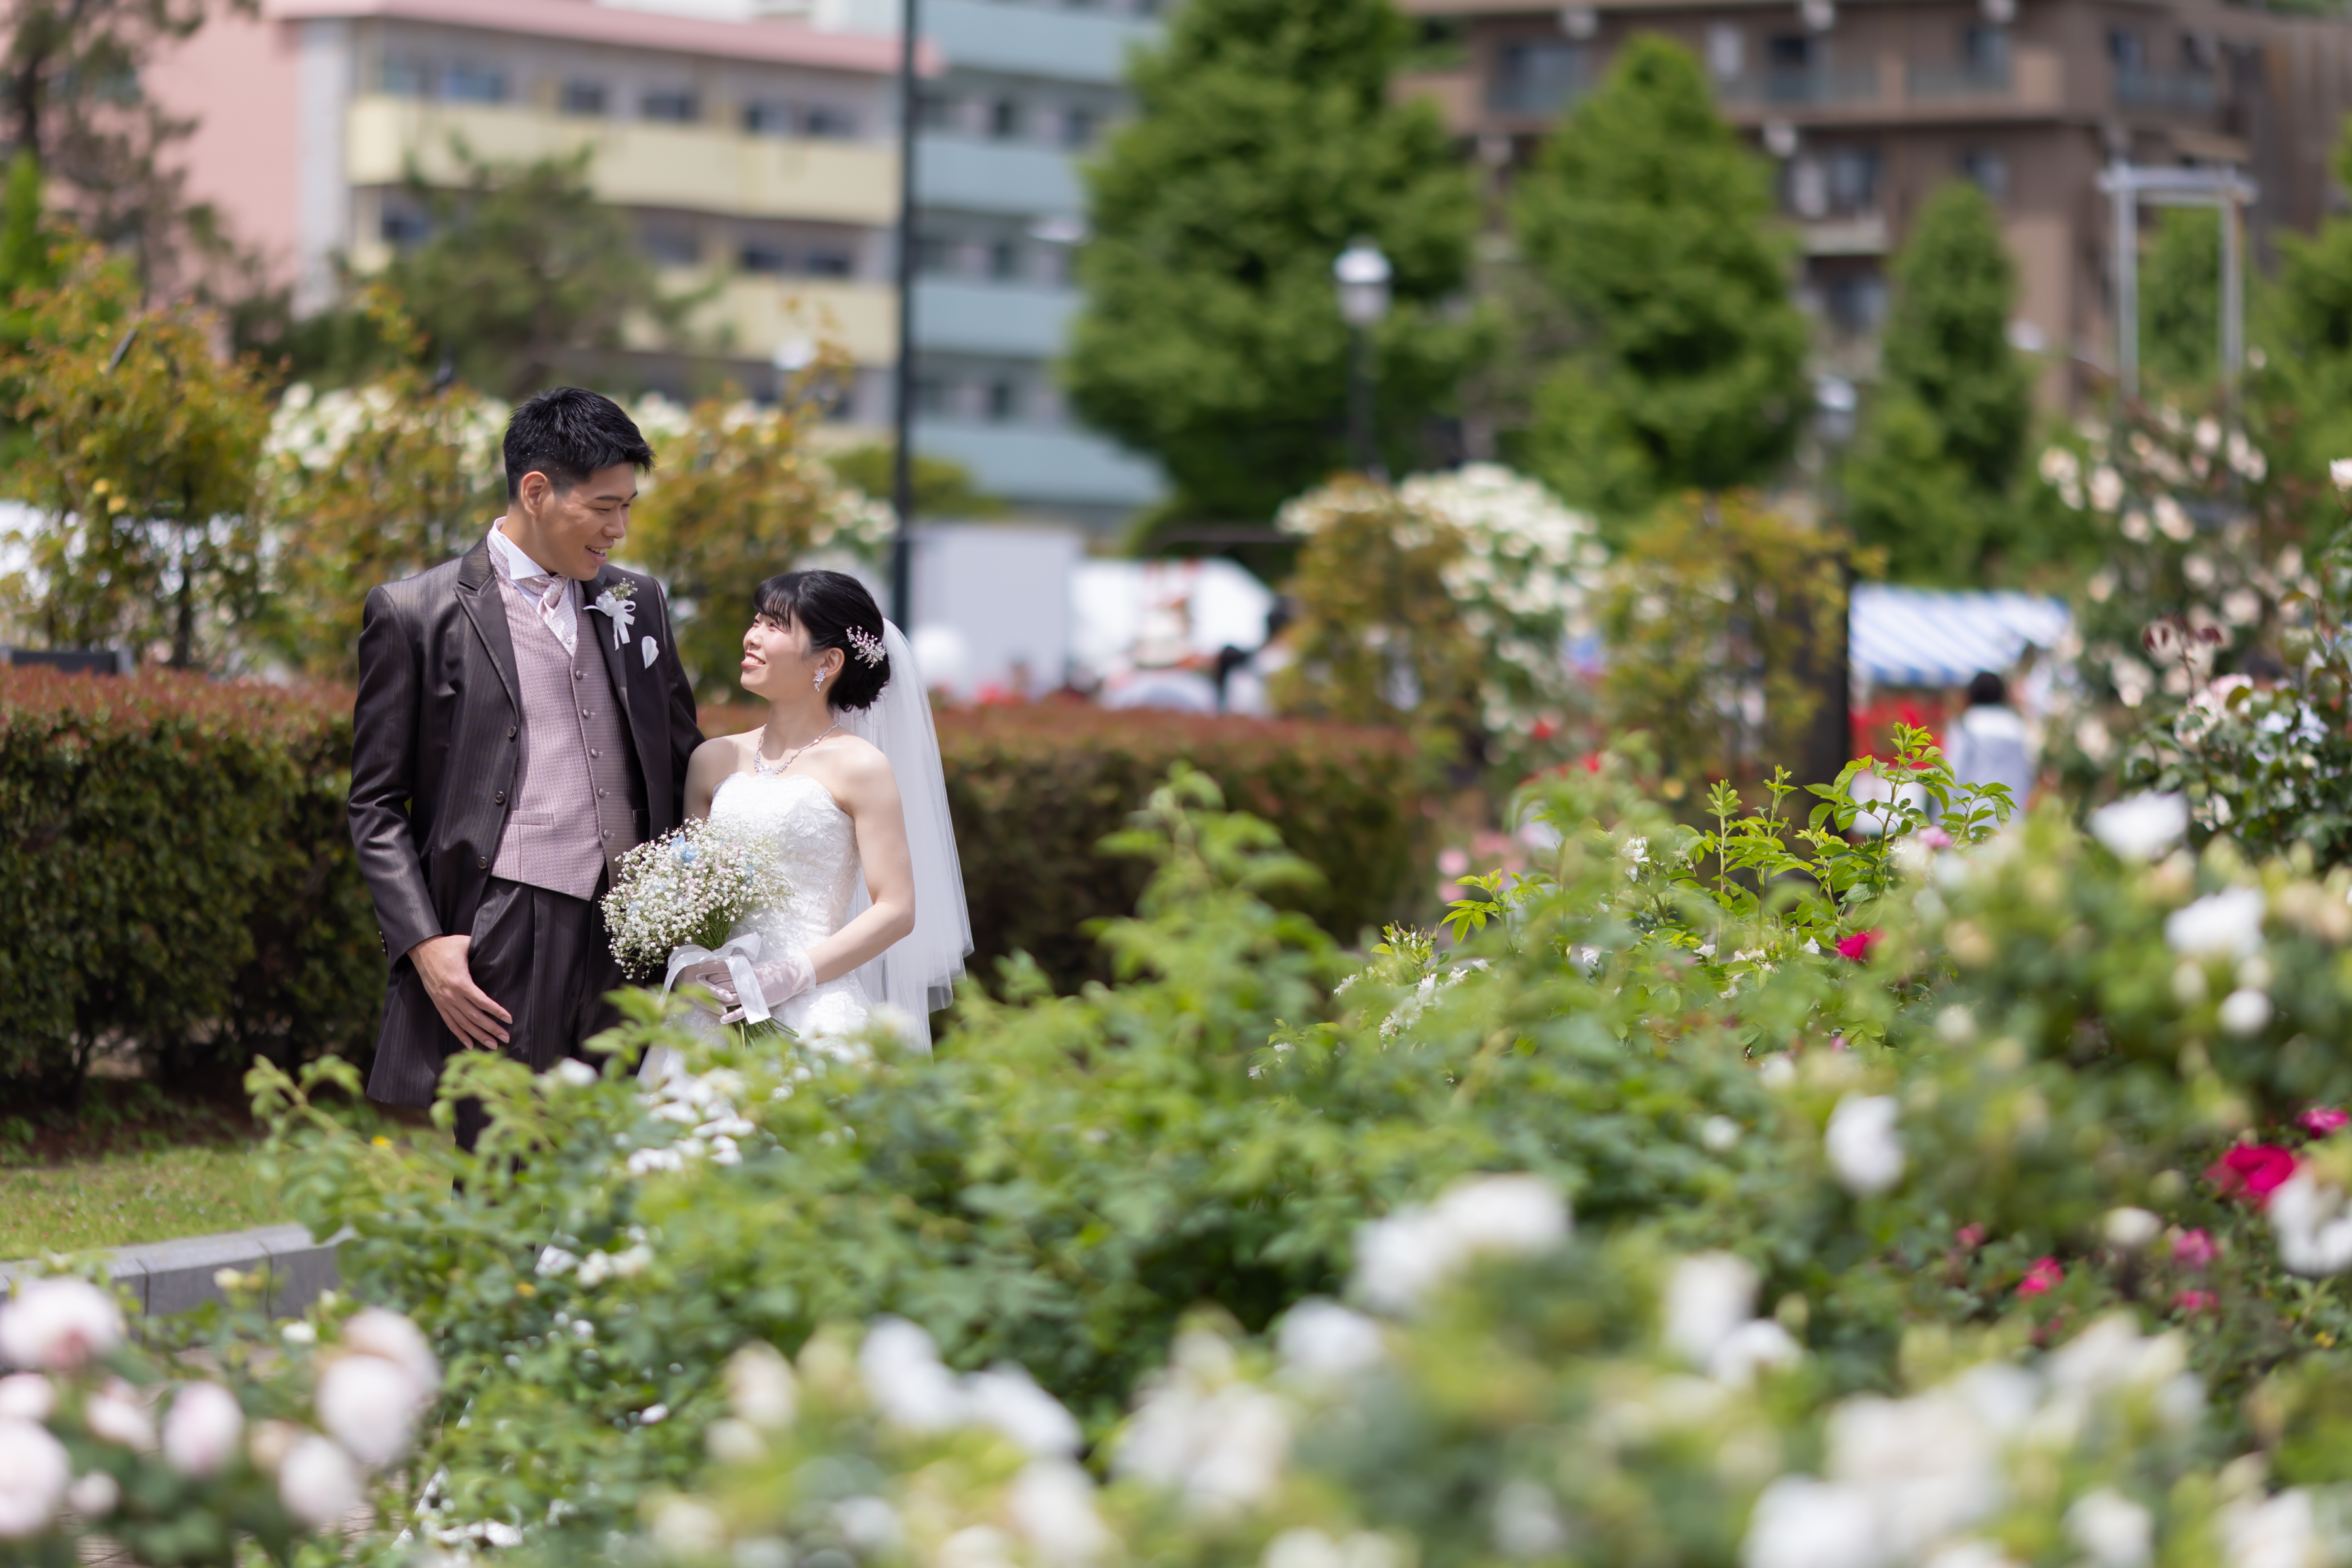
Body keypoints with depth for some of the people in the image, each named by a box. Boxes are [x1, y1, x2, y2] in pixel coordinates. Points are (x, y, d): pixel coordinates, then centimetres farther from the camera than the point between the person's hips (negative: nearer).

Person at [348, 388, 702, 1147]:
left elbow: (683, 765, 22)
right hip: (504, 944, -5)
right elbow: (376, 807, 1)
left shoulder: (638, 601, 15)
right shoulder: (415, 614, 1)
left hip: (632, 937, 5)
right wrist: (423, 944, -11)